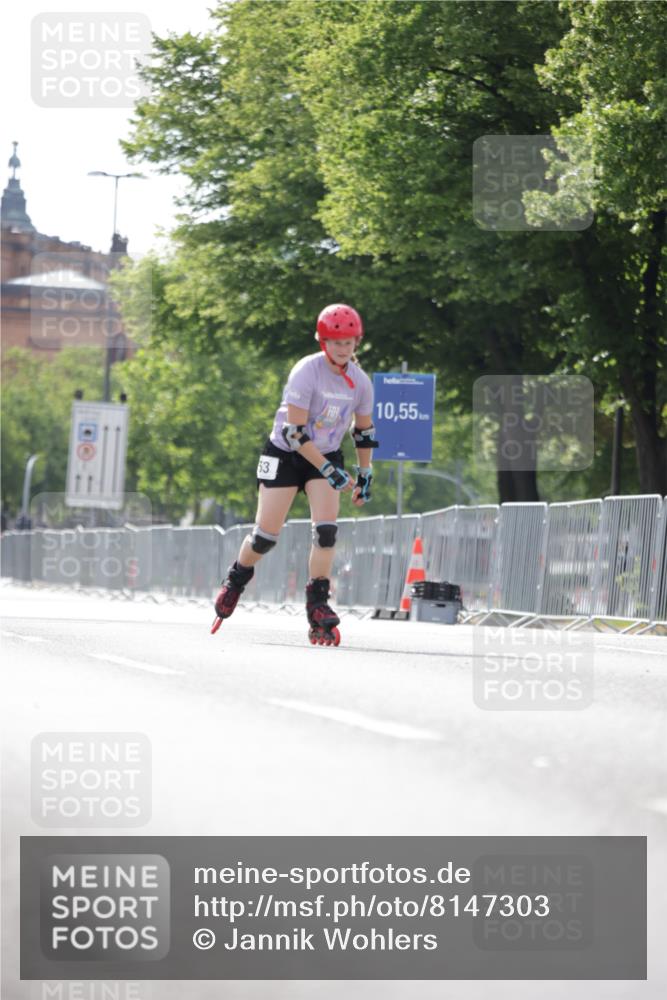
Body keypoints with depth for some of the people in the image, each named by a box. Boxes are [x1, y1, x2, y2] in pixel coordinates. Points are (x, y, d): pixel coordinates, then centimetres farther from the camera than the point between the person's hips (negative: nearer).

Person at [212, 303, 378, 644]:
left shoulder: (360, 382, -7)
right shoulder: (306, 372, -24)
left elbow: (364, 431, 9)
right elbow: (294, 431, -26)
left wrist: (365, 476, 10)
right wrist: (330, 472, -29)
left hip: (327, 456, 4)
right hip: (285, 454, -3)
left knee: (326, 530, -16)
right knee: (266, 534, -1)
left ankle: (318, 604, -9)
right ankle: (236, 579, 28)